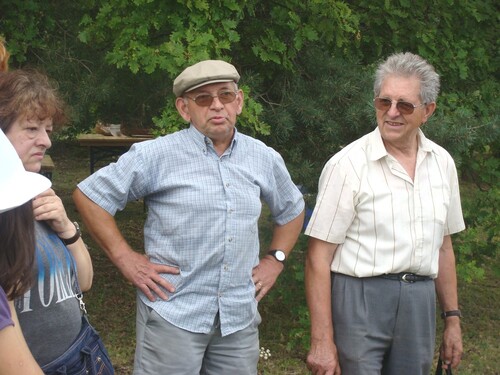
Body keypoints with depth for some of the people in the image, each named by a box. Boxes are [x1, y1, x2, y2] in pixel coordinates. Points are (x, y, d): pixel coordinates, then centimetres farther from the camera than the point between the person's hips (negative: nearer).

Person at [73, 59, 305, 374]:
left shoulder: (265, 158, 6)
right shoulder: (156, 155, -8)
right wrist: (125, 259, -8)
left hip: (241, 317, 4)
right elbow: (89, 194, -4)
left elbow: (293, 209, 23)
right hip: (173, 313, -4)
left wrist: (276, 259, 11)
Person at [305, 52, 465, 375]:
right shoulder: (348, 164, -11)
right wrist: (322, 342, -15)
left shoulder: (442, 163, 7)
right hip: (359, 297, -5)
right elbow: (319, 256, -12)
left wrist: (452, 318, 15)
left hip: (420, 300, 5)